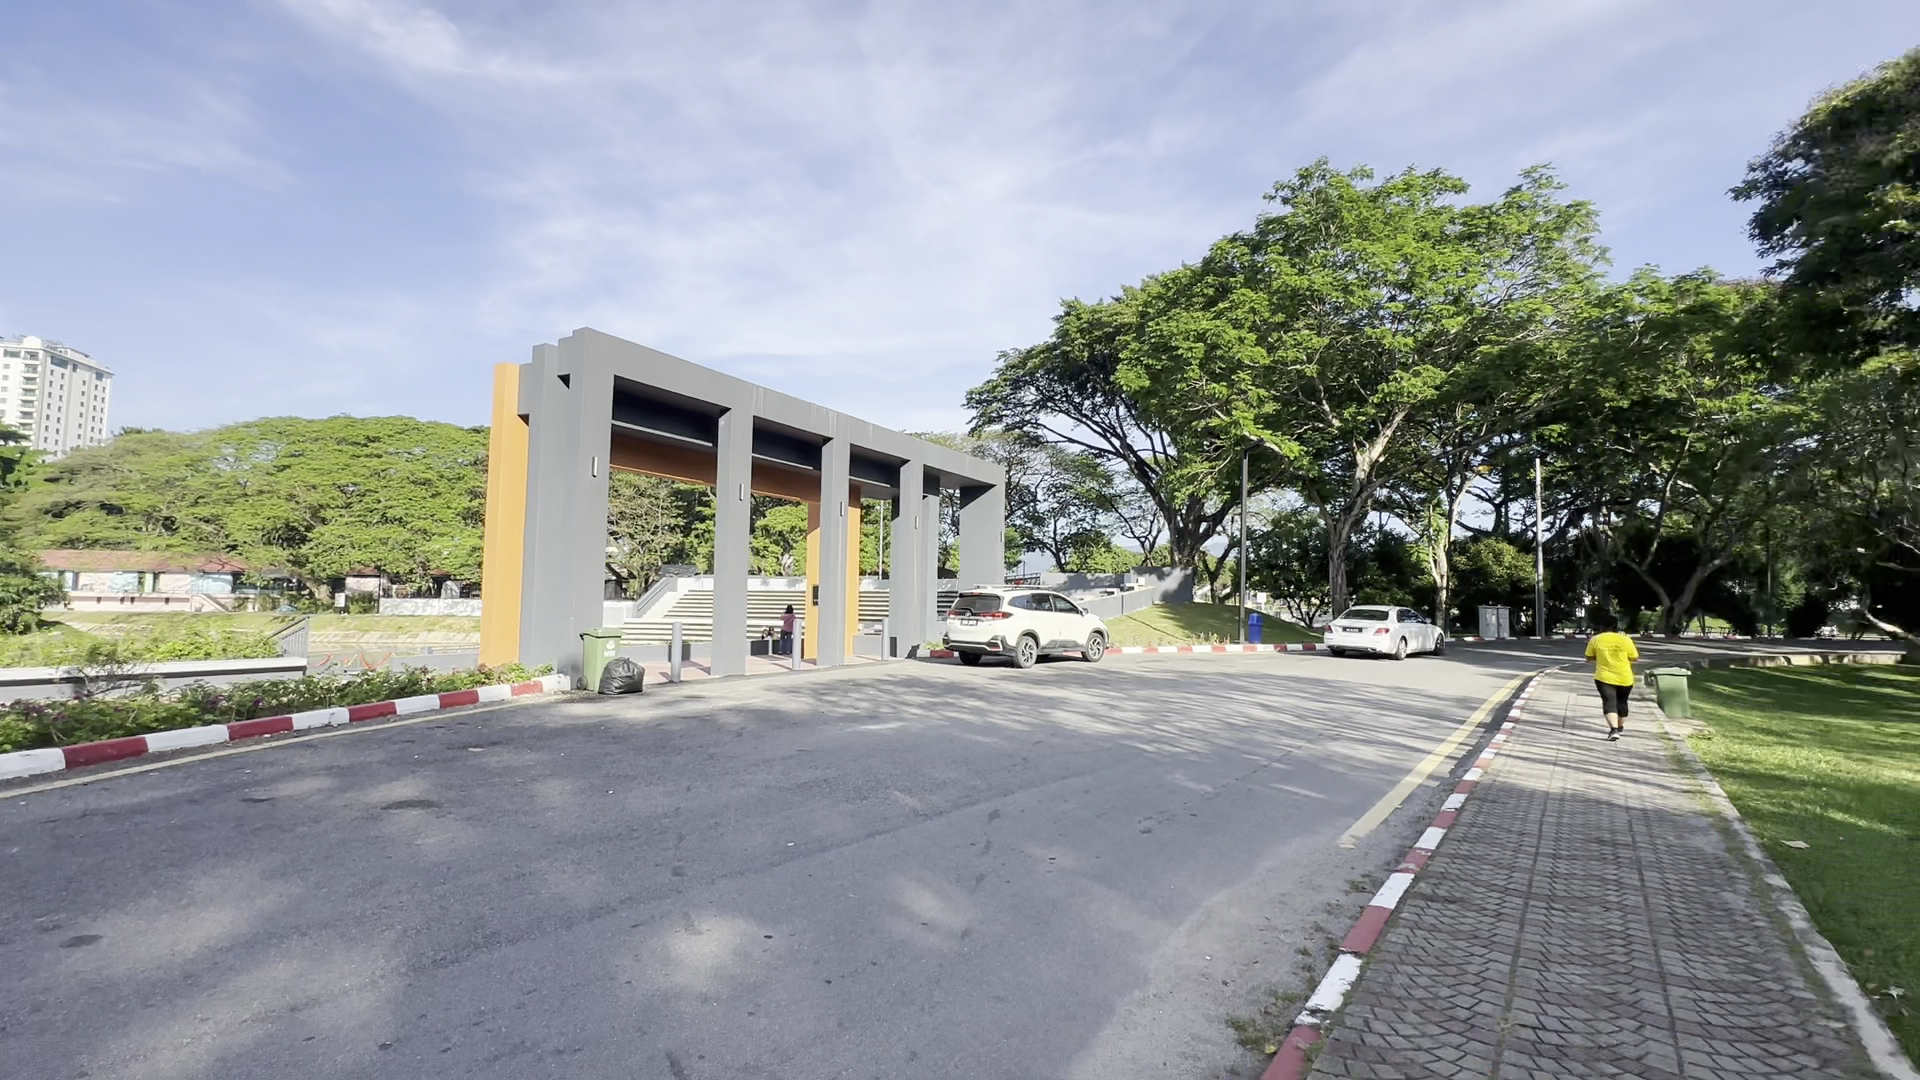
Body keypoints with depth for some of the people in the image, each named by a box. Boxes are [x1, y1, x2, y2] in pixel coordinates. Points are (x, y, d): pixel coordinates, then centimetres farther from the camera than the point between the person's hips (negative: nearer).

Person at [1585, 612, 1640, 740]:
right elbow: (1634, 658, 3)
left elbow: (1589, 657, 5)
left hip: (1604, 677, -2)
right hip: (1625, 678, 2)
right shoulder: (1625, 639, -2)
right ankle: (1620, 726, 37)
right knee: (1621, 702, 20)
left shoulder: (1595, 639, -3)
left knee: (1609, 703, -6)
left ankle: (1614, 730, -24)